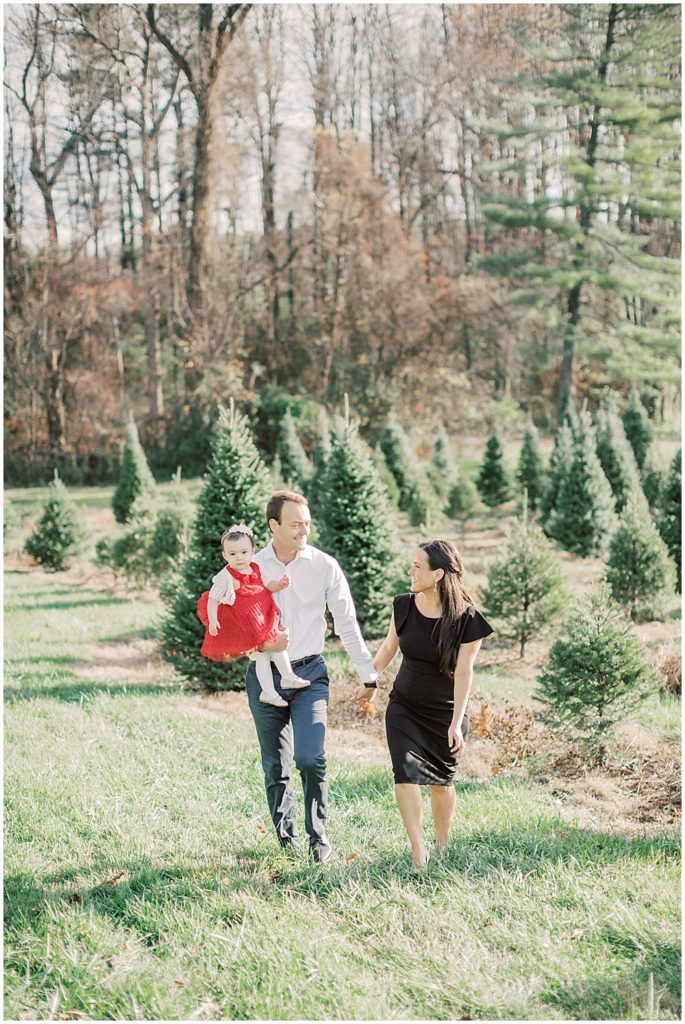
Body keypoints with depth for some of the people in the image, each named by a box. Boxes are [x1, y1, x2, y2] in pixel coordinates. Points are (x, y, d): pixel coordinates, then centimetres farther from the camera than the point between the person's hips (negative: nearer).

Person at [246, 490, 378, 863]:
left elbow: (347, 624, 4)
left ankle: (318, 836, 1)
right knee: (275, 767, 8)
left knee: (310, 757, -17)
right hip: (264, 675, 2)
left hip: (309, 672, -1)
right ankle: (286, 840, 22)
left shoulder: (324, 566, -1)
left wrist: (369, 675, 1)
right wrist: (262, 645, -14)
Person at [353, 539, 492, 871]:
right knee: (406, 772, -14)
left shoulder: (466, 620, -18)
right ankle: (418, 851, -11)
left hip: (445, 712, -2)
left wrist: (457, 723, -19)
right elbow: (389, 646, 10)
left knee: (440, 781, 7)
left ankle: (442, 846, 29)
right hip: (404, 707, 3)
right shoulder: (404, 606, -7)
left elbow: (463, 673, -17)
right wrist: (370, 683, 19)